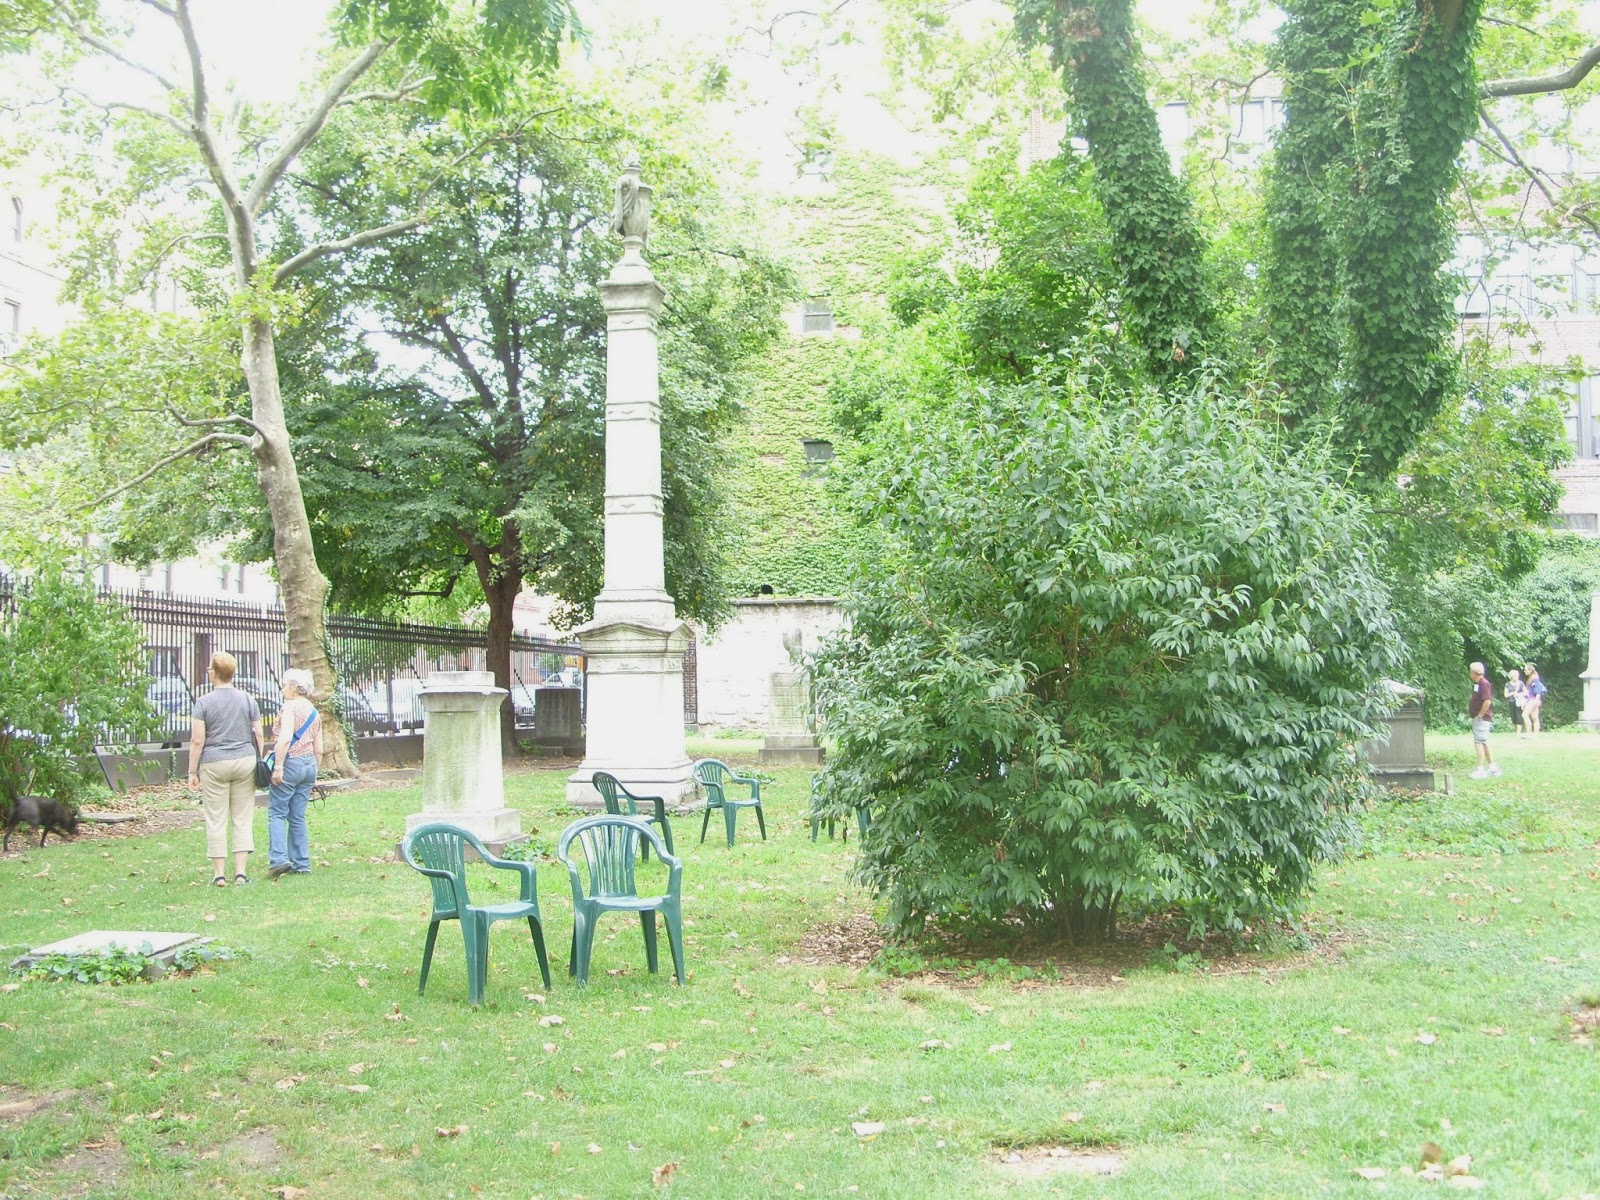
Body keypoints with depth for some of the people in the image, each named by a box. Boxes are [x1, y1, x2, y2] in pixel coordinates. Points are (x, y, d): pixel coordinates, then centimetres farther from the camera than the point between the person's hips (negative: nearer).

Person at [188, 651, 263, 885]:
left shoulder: (203, 703, -4)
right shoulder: (248, 700, 5)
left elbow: (197, 741, -6)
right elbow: (258, 735, 6)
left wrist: (192, 772, -1)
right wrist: (261, 765, 15)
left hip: (214, 765, -2)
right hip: (245, 761, 2)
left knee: (216, 820, 4)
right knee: (243, 819, 6)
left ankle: (219, 873, 6)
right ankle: (240, 872, 2)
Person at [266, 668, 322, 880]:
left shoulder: (289, 707, -9)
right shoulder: (314, 711, 14)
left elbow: (285, 738, -22)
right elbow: (318, 749, 15)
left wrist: (278, 766, -21)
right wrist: (313, 772, 22)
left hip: (291, 762, -7)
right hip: (309, 764, 7)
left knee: (276, 813, -2)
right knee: (298, 816, 11)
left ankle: (278, 859, -14)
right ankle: (301, 864, 9)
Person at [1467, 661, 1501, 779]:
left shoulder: (1484, 683, -16)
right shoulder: (1478, 684, 14)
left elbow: (1487, 701, -25)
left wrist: (1480, 715, -19)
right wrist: (1471, 714, 14)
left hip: (1481, 719, -10)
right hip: (1477, 718, 10)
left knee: (1479, 742, -9)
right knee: (1484, 742, 14)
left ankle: (1480, 770, -8)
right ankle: (1492, 767, 20)